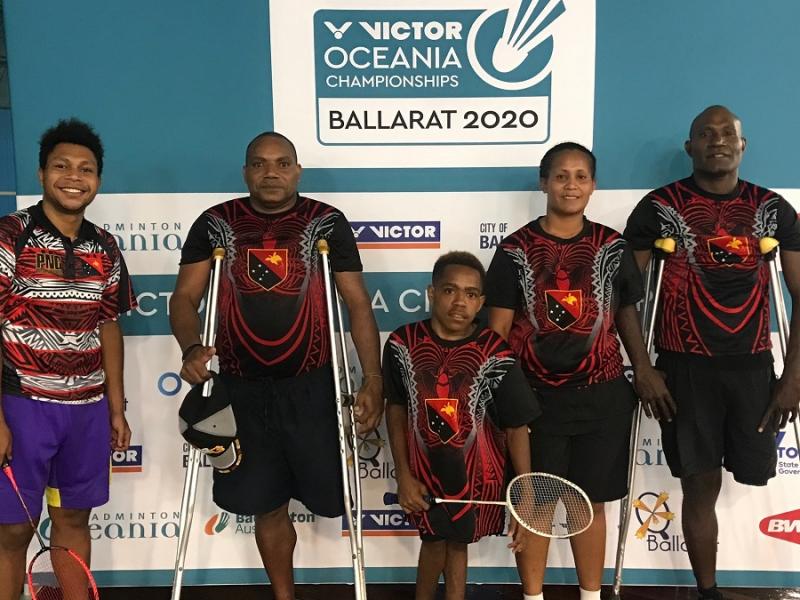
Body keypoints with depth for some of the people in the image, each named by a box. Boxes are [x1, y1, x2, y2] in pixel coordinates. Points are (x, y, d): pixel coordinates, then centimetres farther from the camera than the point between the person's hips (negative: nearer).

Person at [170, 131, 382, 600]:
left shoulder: (327, 222, -2)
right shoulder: (215, 224, 2)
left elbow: (358, 303, -3)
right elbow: (185, 297, 0)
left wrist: (374, 380, -10)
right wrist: (191, 347, -21)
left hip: (311, 387, -1)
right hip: (242, 389, 1)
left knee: (329, 493, 7)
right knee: (267, 505, 13)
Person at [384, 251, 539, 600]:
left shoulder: (496, 356, -15)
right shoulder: (403, 344, -10)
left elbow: (516, 427, -10)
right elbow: (395, 408, 1)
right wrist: (403, 475, -1)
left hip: (477, 474, -1)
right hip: (424, 470, 1)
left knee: (458, 542, 16)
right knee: (434, 540, 16)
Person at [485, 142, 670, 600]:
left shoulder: (612, 247, 4)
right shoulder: (516, 250, -3)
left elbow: (627, 313, 12)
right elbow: (499, 326, -1)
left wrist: (644, 369, 0)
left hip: (602, 395, 2)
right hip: (534, 394, -1)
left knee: (591, 500, 13)